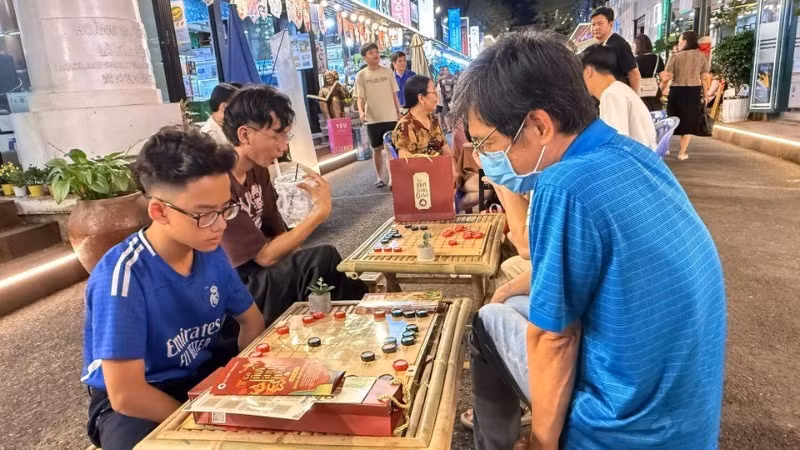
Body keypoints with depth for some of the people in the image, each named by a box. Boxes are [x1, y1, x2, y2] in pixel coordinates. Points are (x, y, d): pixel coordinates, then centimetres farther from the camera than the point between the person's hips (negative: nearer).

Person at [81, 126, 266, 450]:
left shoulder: (210, 253, -8)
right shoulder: (121, 275, -27)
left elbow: (251, 320, 6)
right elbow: (126, 395, -27)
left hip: (206, 373, 5)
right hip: (137, 405, -5)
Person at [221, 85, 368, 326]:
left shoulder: (257, 168, 2)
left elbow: (278, 234, 6)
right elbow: (266, 256, -21)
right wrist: (321, 211, -20)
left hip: (259, 274, 8)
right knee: (324, 260, -21)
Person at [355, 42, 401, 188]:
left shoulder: (387, 72, 4)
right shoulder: (361, 75, -1)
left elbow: (394, 94, 8)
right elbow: (360, 97, -4)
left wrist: (399, 113, 6)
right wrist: (361, 112, -23)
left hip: (390, 117, 1)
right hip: (373, 119, -1)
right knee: (377, 148, 8)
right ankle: (380, 177, 18)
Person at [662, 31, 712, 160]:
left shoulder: (676, 56, -6)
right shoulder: (702, 56, 2)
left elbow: (666, 77, -9)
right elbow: (704, 78, 2)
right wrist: (705, 94, 11)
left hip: (677, 91, -1)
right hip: (694, 92, 1)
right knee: (689, 122, 10)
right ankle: (682, 153, 10)